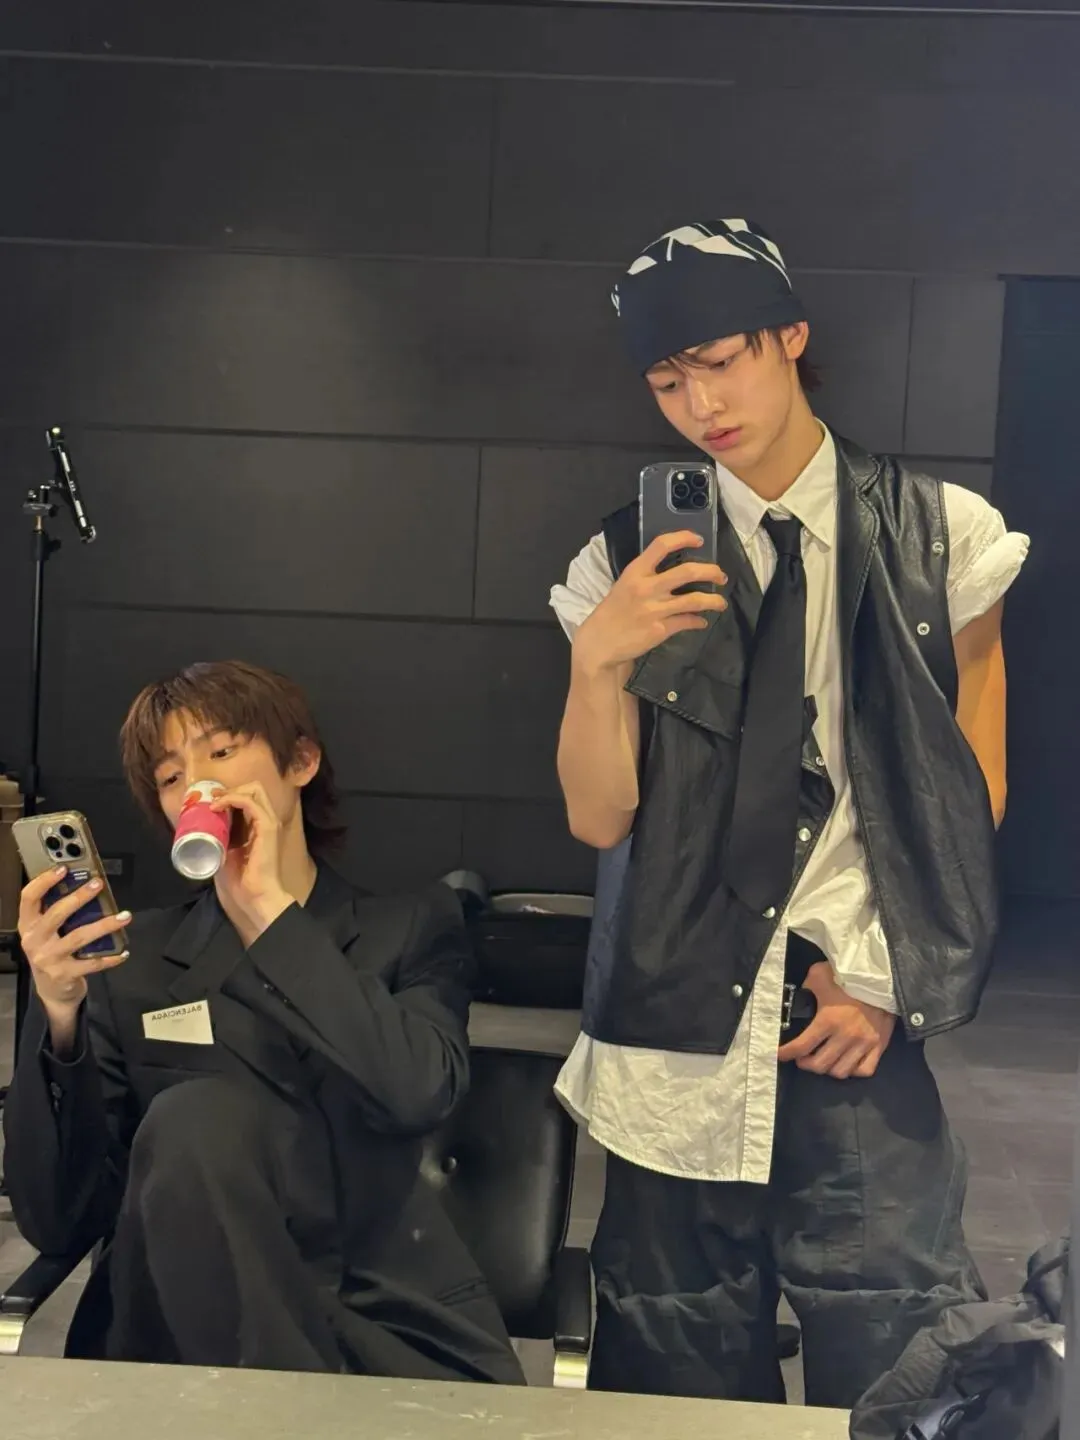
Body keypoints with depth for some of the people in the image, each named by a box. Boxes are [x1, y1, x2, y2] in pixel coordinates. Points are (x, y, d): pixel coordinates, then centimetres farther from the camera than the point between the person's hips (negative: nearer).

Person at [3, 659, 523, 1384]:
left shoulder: (414, 927, 8)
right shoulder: (129, 963, 8)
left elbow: (418, 1092, -14)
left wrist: (268, 904, -10)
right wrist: (59, 1016, -13)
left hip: (395, 1325, -1)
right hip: (188, 1329, 2)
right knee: (192, 1118, -26)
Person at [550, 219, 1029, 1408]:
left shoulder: (941, 536, 2)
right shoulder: (634, 562, 2)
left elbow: (974, 783, 8)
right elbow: (599, 817, 1)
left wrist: (890, 976, -1)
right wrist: (598, 657, -17)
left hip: (857, 1019, -1)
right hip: (674, 1027, 1)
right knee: (683, 1374, 8)